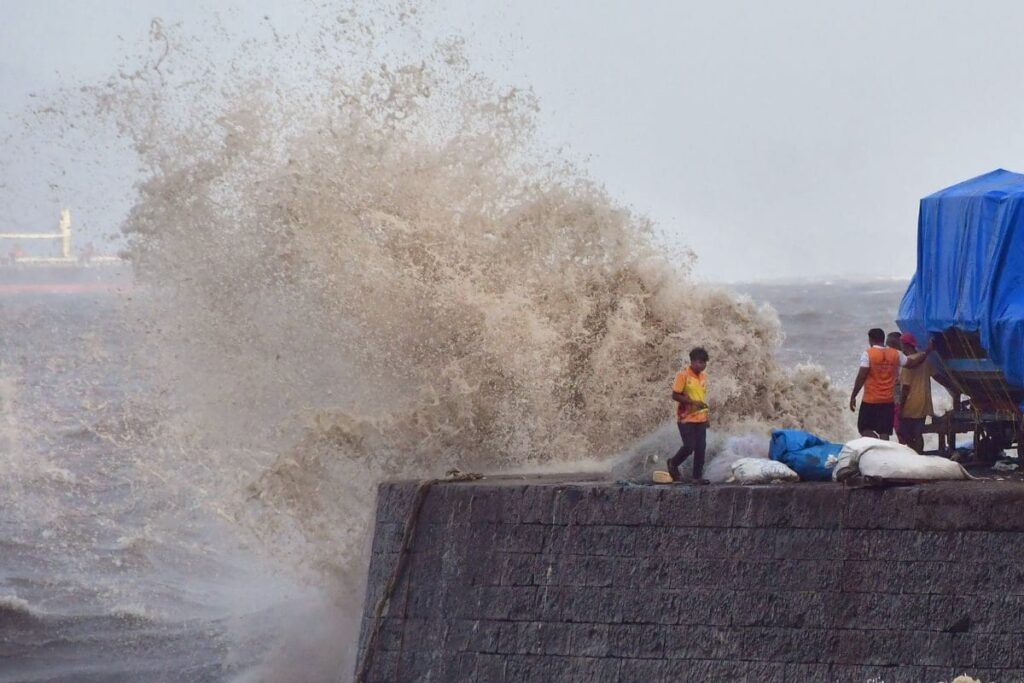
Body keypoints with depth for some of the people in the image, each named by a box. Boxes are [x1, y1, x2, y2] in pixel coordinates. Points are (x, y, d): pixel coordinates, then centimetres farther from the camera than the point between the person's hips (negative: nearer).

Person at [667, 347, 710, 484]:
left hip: (700, 418, 6)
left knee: (701, 448, 2)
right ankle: (673, 464, 17)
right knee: (689, 447, -9)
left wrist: (707, 414, 20)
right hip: (686, 418, -6)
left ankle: (698, 476, 8)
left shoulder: (704, 376, 10)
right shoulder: (683, 375, -11)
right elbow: (675, 395, -12)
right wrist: (693, 402, -22)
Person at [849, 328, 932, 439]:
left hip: (870, 401, -4)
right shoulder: (896, 354, 3)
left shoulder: (868, 354, -8)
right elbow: (913, 363, 11)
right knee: (884, 433, 5)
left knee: (864, 429, 6)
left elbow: (861, 377, -12)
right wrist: (926, 352, 23)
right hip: (888, 401, 4)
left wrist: (853, 396, -7)